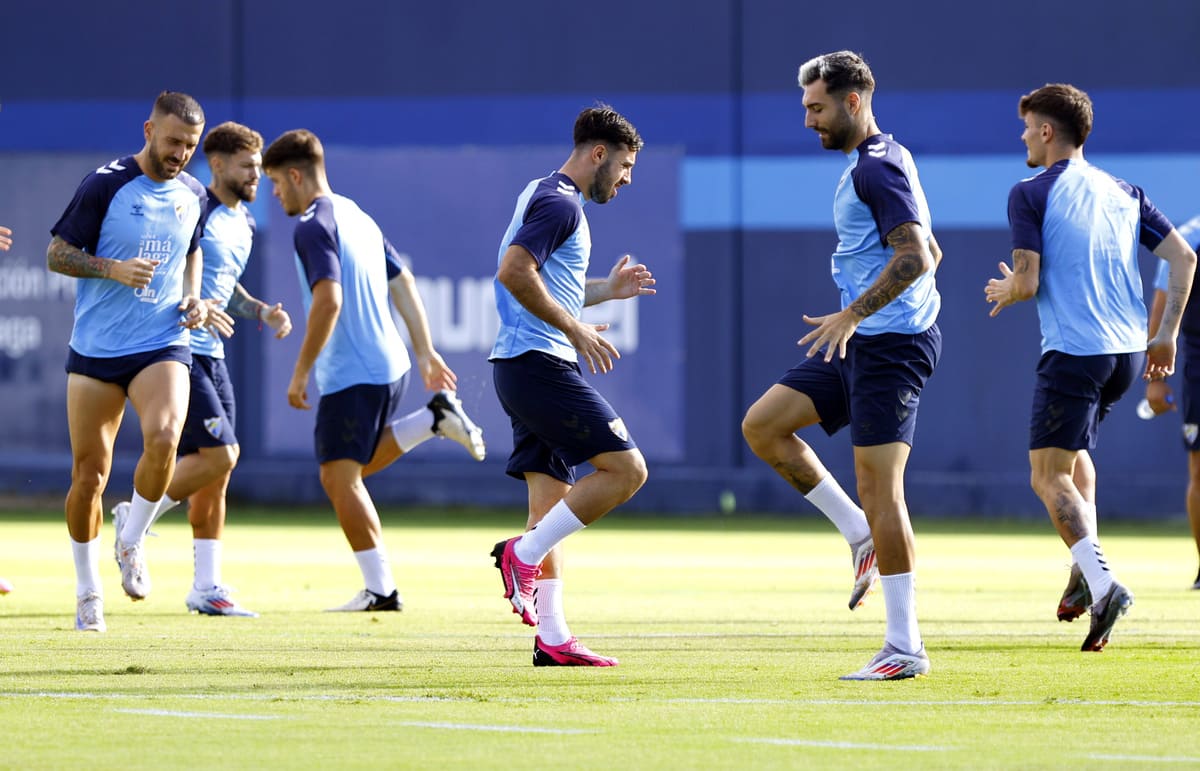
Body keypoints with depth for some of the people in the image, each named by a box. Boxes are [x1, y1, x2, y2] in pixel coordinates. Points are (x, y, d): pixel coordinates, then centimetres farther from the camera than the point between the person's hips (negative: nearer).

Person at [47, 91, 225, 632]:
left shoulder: (193, 195, 7)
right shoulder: (104, 185, -7)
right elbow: (57, 254, -4)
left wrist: (192, 299, 7)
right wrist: (114, 269, -19)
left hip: (163, 344, 2)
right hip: (95, 349, -2)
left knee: (163, 437, -27)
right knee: (89, 474, 1)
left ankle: (132, 543, -2)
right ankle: (88, 592, 19)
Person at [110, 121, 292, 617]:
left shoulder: (244, 223, 15)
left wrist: (263, 312, 13)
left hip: (211, 353, 9)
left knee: (214, 473, 7)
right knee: (219, 454, -16)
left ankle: (206, 586, 11)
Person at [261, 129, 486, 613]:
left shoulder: (313, 227, -14)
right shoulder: (358, 217, 16)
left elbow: (328, 301, -25)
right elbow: (403, 285, 18)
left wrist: (301, 372, -20)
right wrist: (425, 353, 21)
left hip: (351, 373, -10)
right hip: (389, 363, 10)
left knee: (339, 477, -5)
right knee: (354, 469, 23)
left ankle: (380, 589, -7)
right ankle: (436, 418, 11)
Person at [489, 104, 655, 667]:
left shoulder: (546, 196, 22)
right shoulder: (560, 203, -10)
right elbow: (514, 272, -23)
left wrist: (607, 289, 23)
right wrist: (575, 328, -19)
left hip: (522, 366, 11)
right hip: (540, 363, -11)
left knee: (552, 499, 8)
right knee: (625, 468, -12)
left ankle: (552, 637, 5)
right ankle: (523, 554, -11)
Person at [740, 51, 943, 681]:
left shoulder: (877, 167, -14)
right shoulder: (876, 161, 18)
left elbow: (917, 257, -24)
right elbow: (929, 252, 26)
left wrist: (852, 315, -28)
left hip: (890, 346, -10)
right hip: (862, 345, 10)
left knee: (878, 487, -10)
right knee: (762, 425, 5)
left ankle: (906, 648, -7)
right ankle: (862, 537, 8)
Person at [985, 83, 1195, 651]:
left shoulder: (1030, 195, -5)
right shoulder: (1123, 192, 13)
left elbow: (1028, 282, -11)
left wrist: (1004, 293, 12)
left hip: (1073, 352, -7)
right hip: (1129, 351, 7)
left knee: (1049, 476, -3)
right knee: (1076, 452, 28)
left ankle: (1102, 583, -23)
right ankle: (1087, 567, 13)